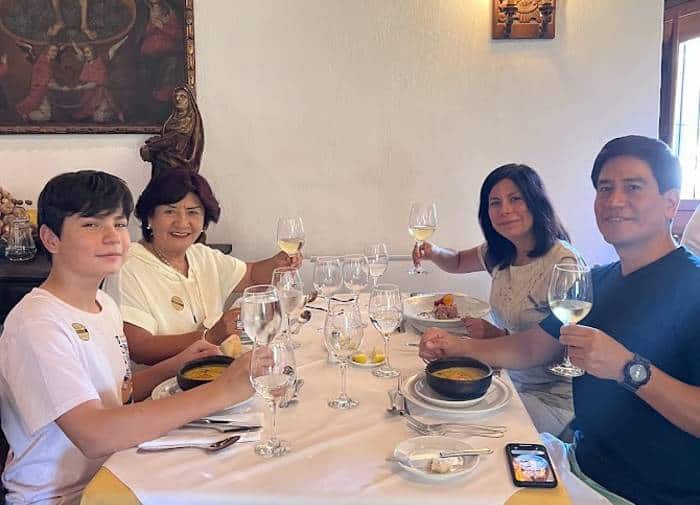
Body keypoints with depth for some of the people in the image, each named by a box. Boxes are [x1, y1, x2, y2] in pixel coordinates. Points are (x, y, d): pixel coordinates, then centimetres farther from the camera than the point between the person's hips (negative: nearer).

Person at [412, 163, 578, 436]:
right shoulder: (499, 254, 1)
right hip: (511, 379, 6)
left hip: (551, 397, -6)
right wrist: (434, 252, -2)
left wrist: (499, 335, -24)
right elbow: (458, 262, 21)